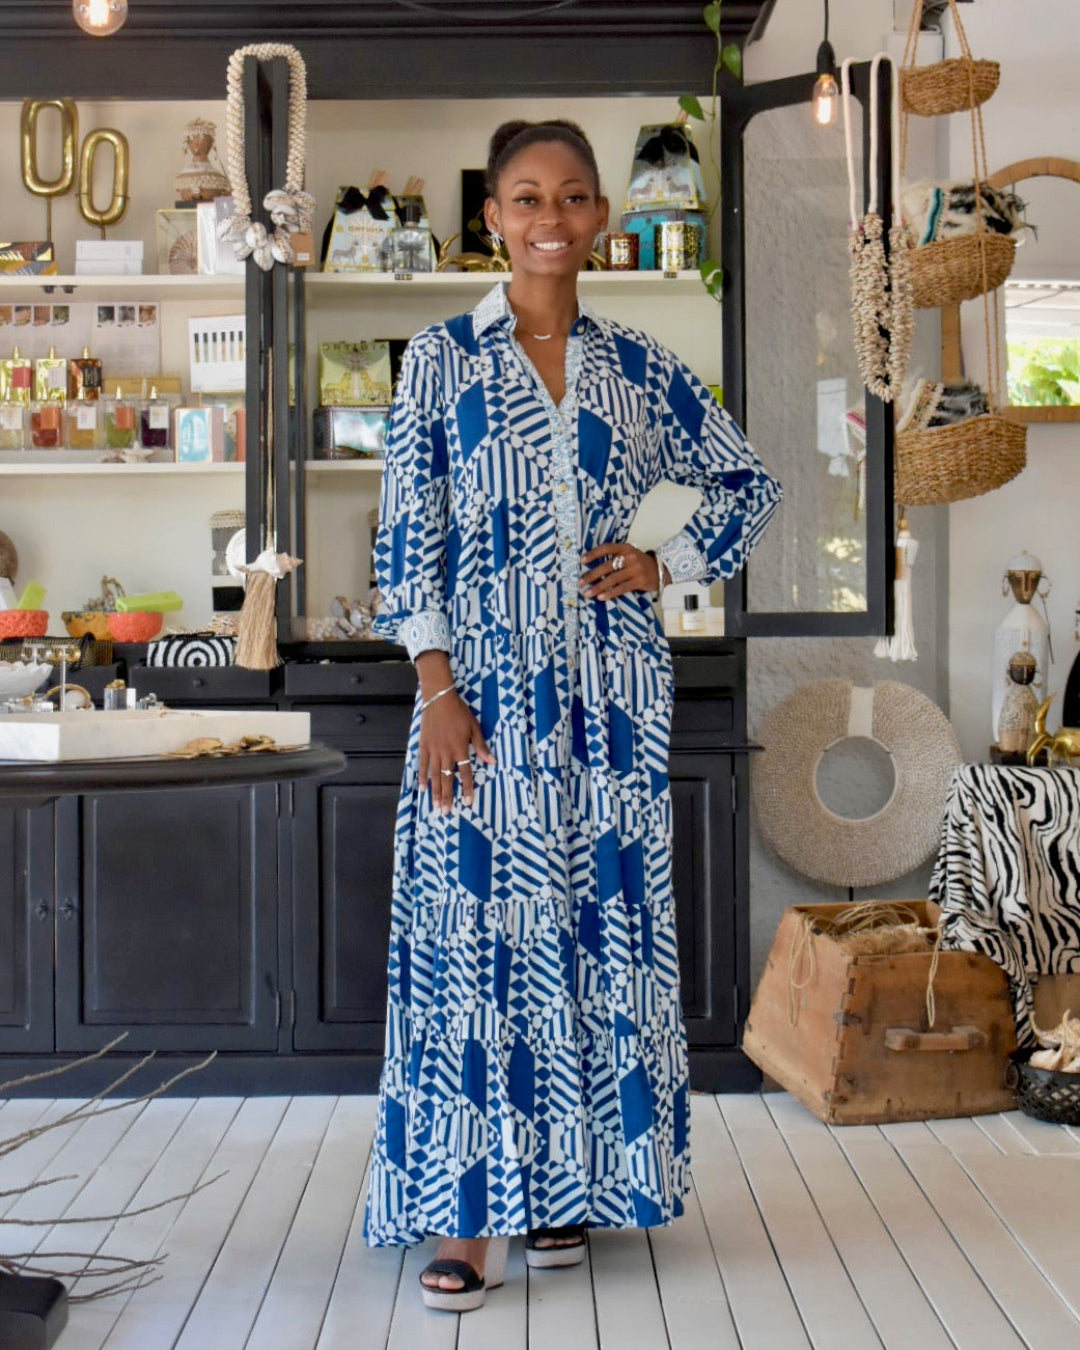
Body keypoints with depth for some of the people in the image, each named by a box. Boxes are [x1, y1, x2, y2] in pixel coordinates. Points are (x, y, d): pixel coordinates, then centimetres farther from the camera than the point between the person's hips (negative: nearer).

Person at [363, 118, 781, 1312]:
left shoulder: (639, 368, 9)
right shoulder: (442, 360, 3)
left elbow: (749, 482, 18)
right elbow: (408, 532, -2)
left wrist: (669, 564, 2)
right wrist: (436, 688, -10)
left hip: (611, 691, 3)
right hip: (487, 690, -2)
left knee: (604, 921, 6)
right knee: (476, 932, -4)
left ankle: (576, 1184, 20)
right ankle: (471, 1218, 3)